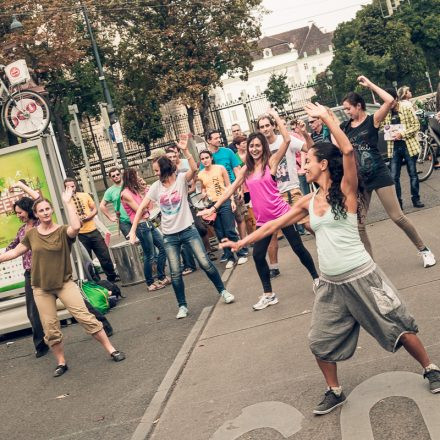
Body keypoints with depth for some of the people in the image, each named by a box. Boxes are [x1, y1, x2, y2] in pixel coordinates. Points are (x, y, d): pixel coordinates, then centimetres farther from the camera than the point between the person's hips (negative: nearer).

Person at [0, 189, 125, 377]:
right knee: (50, 329, 6)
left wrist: (68, 202, -28)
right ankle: (61, 363, 23)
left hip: (64, 283, -3)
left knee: (85, 316, -12)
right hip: (41, 288, 3)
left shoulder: (62, 231, -9)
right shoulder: (31, 234, 1)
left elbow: (76, 227, -33)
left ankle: (111, 349, -3)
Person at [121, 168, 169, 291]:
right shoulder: (125, 194, -12)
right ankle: (150, 283, 12)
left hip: (148, 223, 9)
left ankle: (161, 278, 20)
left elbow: (148, 207, 13)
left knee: (163, 247, 10)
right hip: (141, 226, -9)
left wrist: (146, 193, 9)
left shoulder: (135, 190, 14)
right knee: (149, 256, -2)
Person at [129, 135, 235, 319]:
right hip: (169, 236, 3)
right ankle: (182, 306, 16)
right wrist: (133, 230, -6)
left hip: (188, 229, -3)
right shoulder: (156, 187, 1)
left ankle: (222, 290, 17)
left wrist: (185, 151, -41)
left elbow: (194, 169, -29)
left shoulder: (181, 179, -7)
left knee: (205, 263, -2)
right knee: (175, 273, 3)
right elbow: (141, 207, 2)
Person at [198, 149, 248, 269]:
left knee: (230, 231, -5)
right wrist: (204, 194, -3)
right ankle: (230, 258, 14)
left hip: (224, 202, -3)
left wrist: (232, 200, -7)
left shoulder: (220, 168, -2)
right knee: (220, 234, 5)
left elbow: (228, 185, 0)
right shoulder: (200, 175, 5)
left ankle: (241, 254, 8)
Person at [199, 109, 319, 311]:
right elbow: (231, 189, 10)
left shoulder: (271, 161, -6)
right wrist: (213, 208, 7)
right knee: (258, 256, 4)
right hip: (263, 219, 5)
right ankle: (268, 294, 17)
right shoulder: (246, 169, 7)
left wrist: (276, 118, -17)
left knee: (298, 247, 3)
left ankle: (316, 278, 24)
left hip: (281, 213, -5)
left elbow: (287, 140, -19)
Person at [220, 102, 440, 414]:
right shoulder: (308, 202, 6)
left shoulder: (346, 190, -11)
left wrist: (326, 117, -23)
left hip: (361, 277, -6)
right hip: (330, 284, 6)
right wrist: (242, 242, 14)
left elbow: (348, 150, -27)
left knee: (398, 328, 7)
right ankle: (335, 392, 30)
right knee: (321, 343, 10)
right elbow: (274, 224, 13)